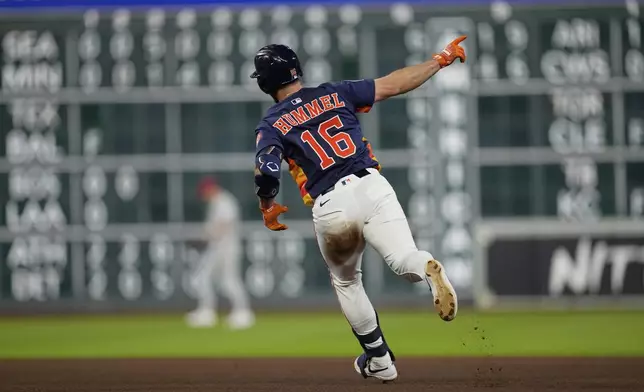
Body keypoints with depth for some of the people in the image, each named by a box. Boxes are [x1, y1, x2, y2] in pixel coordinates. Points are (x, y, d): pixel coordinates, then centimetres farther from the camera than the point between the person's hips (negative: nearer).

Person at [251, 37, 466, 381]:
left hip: (329, 208, 0)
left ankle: (379, 359, 28)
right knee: (406, 262, -9)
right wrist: (441, 59, 23)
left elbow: (266, 175, -6)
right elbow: (395, 83, 13)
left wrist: (267, 210, 14)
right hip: (371, 186, 0)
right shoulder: (336, 94, 15)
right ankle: (427, 269, -46)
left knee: (345, 282, 24)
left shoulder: (271, 125, 8)